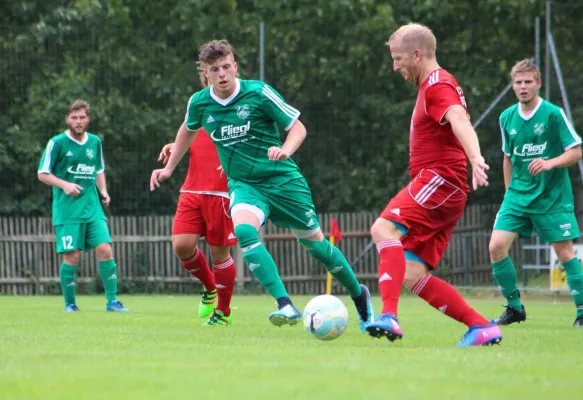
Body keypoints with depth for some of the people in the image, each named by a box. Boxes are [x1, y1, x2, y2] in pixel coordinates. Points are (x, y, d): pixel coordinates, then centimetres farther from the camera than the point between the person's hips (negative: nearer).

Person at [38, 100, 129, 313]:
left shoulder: (95, 142, 11)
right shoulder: (57, 143, -3)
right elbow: (42, 174, -1)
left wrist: (103, 192, 8)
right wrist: (64, 185, -15)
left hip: (92, 207, 4)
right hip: (67, 209, -4)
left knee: (105, 249, -8)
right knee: (72, 256, -6)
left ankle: (112, 301, -1)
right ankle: (70, 304, 9)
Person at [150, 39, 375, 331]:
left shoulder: (258, 93, -15)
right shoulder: (199, 103, -4)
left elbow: (297, 127, -7)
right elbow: (188, 130, 19)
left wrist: (285, 151, -27)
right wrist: (169, 169, 23)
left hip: (282, 178, -2)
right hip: (243, 184, 2)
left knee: (314, 241, 6)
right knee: (244, 231, -30)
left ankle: (359, 295, 32)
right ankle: (286, 306, -33)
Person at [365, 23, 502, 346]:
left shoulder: (438, 85, -8)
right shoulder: (431, 86, 24)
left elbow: (459, 120, -28)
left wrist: (475, 157, -47)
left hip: (440, 180, -10)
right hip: (432, 185, 10)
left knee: (384, 228, -28)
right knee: (411, 275, 3)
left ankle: (389, 317, -42)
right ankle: (481, 327, 5)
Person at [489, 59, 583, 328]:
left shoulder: (553, 114, -9)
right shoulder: (507, 118, 5)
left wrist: (550, 163, -24)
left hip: (552, 196, -4)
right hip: (518, 194, 4)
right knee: (497, 246, -10)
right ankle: (514, 307, 4)